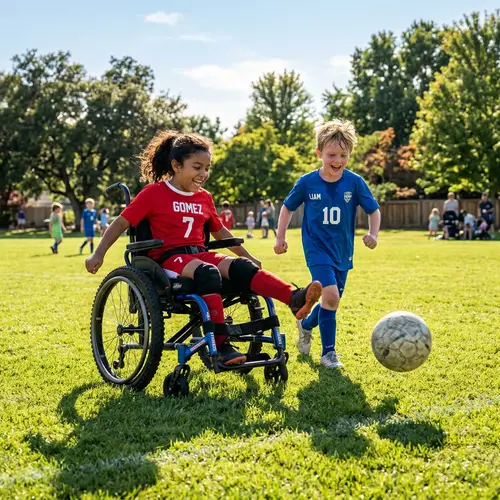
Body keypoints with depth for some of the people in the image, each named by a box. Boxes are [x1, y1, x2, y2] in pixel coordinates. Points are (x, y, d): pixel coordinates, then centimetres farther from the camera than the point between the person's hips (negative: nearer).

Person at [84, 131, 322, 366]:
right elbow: (121, 223, -2)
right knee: (208, 273, -37)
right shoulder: (154, 193, -1)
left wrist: (248, 256, 26)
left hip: (200, 254, 5)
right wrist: (98, 255, -12)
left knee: (241, 267, -25)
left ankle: (295, 299, -44)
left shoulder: (204, 198, 15)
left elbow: (220, 231, 28)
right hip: (168, 258, -5)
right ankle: (220, 345, -40)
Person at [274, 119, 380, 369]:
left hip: (343, 251, 3)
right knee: (330, 296, -21)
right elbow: (288, 207, 6)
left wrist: (373, 234, -16)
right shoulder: (307, 182, -9)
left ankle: (306, 325, 46)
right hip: (317, 248, -3)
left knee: (331, 301, 14)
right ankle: (328, 352, -5)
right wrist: (280, 238, 5)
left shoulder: (355, 182, -9)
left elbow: (374, 210, 1)